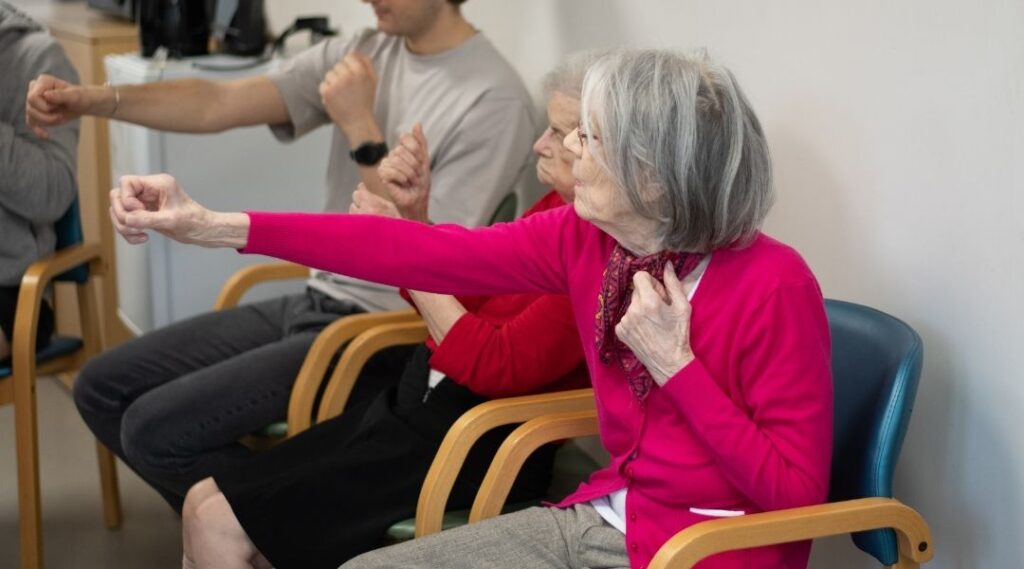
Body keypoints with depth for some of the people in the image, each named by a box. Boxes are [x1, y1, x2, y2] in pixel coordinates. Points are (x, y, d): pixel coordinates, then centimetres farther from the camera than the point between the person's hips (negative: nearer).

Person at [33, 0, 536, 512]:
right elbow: (217, 105, -2)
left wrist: (361, 129, -21)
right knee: (101, 388, 7)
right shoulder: (362, 53, 4)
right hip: (314, 303, 9)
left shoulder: (493, 100, -17)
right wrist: (94, 100, -16)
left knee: (156, 430, -15)